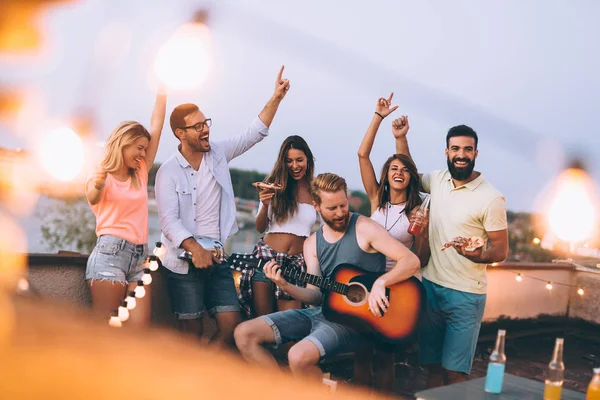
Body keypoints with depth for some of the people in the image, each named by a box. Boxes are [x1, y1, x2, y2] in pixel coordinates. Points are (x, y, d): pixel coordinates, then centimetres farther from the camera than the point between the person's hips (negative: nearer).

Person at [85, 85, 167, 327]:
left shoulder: (141, 174, 16)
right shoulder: (102, 176, 2)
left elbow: (156, 127, 14)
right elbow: (93, 199, -22)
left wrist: (162, 91, 12)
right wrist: (98, 185, -45)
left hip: (140, 257, 5)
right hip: (110, 253, -5)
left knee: (139, 331, -5)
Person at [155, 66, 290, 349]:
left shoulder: (218, 153, 6)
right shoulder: (168, 172, -7)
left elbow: (254, 134, 6)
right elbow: (169, 220, -16)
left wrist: (276, 97, -5)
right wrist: (195, 249, -30)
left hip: (218, 260, 4)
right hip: (185, 263, -4)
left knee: (231, 326, -2)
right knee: (192, 333, 2)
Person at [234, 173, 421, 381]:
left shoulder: (364, 228, -6)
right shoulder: (312, 243, 10)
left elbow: (412, 261, -12)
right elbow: (316, 296, 4)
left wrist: (380, 283, -28)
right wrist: (286, 286, -14)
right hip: (319, 311, 7)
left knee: (300, 356, -33)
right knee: (244, 334, -5)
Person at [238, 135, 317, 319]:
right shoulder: (274, 185, 3)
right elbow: (260, 228, 5)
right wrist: (265, 205, -11)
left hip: (297, 262, 0)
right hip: (266, 255, 0)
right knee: (261, 319, 3)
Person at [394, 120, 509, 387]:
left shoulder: (491, 199, -12)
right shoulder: (438, 180, 3)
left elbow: (501, 251, -9)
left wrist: (478, 256, -31)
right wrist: (400, 138, 11)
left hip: (465, 295, -5)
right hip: (430, 286, 5)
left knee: (453, 373, -3)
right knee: (433, 366, 13)